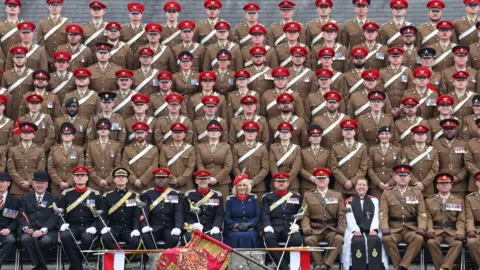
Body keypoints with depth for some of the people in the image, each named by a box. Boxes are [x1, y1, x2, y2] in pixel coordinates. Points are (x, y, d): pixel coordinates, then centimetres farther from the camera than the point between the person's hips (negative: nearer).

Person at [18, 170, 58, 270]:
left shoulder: (53, 198, 13)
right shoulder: (25, 198, 20)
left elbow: (54, 217, 0)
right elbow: (21, 216, 9)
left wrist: (43, 230, -16)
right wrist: (25, 227, -14)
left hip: (47, 231, -1)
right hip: (30, 230, 1)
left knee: (46, 240, -36)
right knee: (25, 239, -34)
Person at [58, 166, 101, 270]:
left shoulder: (95, 194, 9)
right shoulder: (66, 194, 11)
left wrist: (94, 227, -12)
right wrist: (62, 224, -13)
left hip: (88, 227, -1)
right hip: (71, 227, 1)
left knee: (87, 238, -36)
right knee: (65, 236, -34)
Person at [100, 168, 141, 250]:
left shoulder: (135, 196, 10)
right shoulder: (107, 196, 10)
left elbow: (137, 216, 3)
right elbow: (103, 215, 3)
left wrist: (136, 229, -15)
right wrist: (103, 227, -17)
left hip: (129, 228, 0)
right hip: (113, 228, 0)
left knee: (135, 240, -32)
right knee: (106, 238, -33)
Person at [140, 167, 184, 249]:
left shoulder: (176, 195, 11)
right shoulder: (147, 194, 10)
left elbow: (179, 213, 0)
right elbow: (143, 212, -2)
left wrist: (178, 227, -20)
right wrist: (145, 225, -22)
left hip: (170, 228, 0)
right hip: (153, 228, 0)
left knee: (174, 238, -33)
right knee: (145, 237, -32)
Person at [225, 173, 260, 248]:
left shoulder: (253, 198, 10)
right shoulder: (230, 199, 8)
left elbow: (257, 216, 6)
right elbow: (227, 218, 4)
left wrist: (248, 224, -13)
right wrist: (237, 225, -14)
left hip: (250, 230, 1)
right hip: (234, 230, -1)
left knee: (250, 236, -32)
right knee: (236, 237, -33)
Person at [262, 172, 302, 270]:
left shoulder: (296, 197, 19)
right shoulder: (267, 197, 17)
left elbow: (300, 214, 13)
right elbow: (265, 215, 6)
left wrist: (296, 225, -7)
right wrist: (268, 227, -14)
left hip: (290, 228, 1)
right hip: (274, 228, 0)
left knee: (297, 239, -34)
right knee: (269, 238, -36)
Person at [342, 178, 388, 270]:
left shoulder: (374, 200, 17)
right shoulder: (349, 201, 13)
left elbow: (376, 217, 5)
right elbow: (350, 219, 0)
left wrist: (374, 230, -13)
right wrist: (355, 230, -18)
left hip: (370, 231, 1)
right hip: (356, 231, -1)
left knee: (375, 241, -33)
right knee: (358, 242, -35)